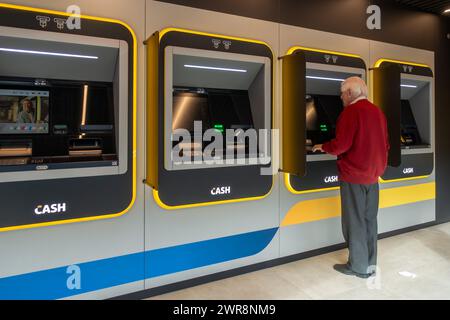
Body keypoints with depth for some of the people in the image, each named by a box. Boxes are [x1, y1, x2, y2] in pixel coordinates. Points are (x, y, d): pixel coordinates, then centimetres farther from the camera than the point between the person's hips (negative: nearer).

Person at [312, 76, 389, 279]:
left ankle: (358, 267, 12)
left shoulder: (350, 112, -13)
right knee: (370, 220, 14)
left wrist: (322, 147, -2)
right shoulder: (378, 112, 12)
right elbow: (385, 145, 15)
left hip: (354, 175, -8)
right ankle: (370, 264, 24)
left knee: (354, 222, 2)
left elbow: (341, 145, -20)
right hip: (373, 175, 8)